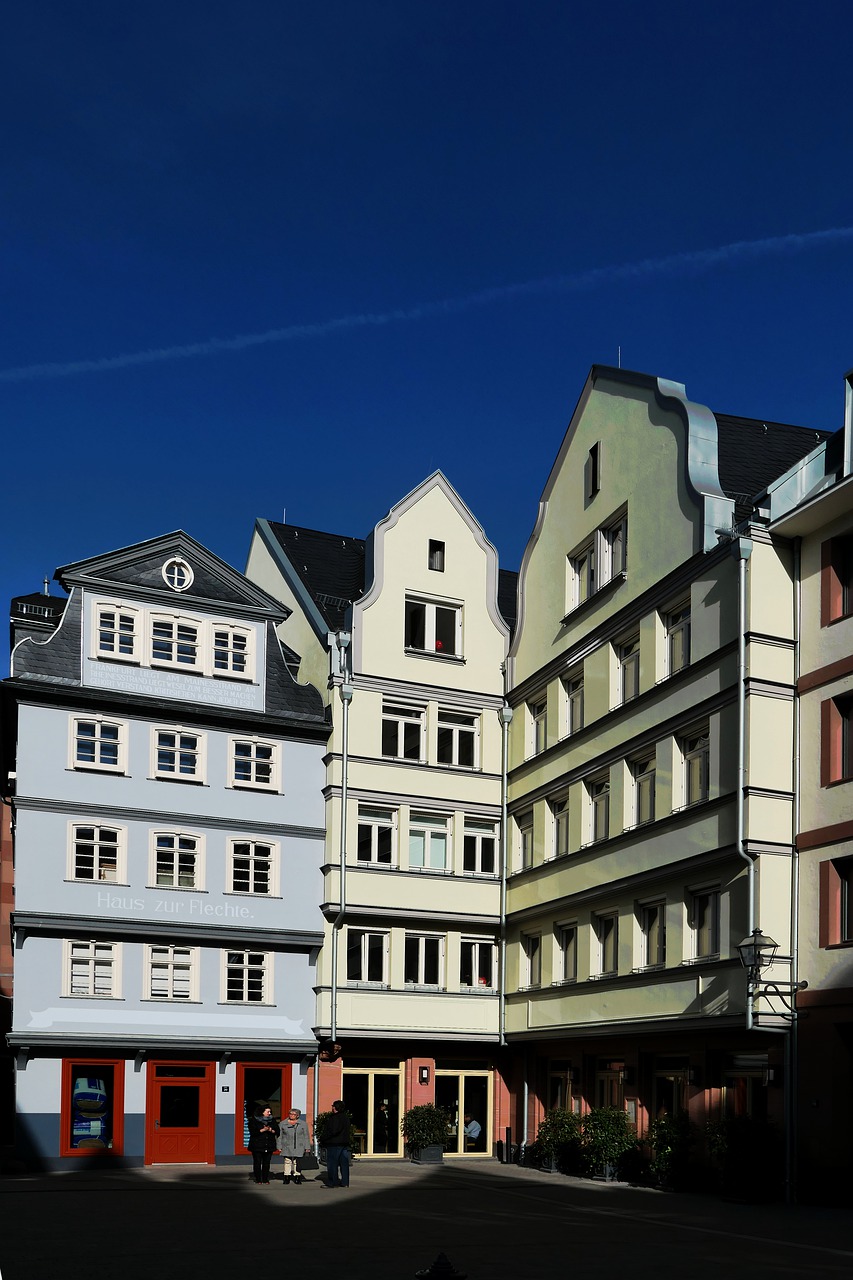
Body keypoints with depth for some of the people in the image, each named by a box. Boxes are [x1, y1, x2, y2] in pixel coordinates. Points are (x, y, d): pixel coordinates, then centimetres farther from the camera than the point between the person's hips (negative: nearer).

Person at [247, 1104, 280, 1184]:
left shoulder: (272, 1121, 11)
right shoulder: (253, 1120, -1)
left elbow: (277, 1131, 5)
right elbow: (253, 1132, -12)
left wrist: (271, 1130, -15)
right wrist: (263, 1130, -19)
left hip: (269, 1146, 3)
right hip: (257, 1146, -3)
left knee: (266, 1163, 3)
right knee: (257, 1163, -1)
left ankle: (265, 1179, 11)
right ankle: (258, 1180, 7)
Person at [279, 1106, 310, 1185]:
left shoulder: (303, 1124, 7)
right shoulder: (283, 1123, 9)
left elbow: (306, 1136, 8)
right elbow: (280, 1136, 11)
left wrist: (307, 1147, 3)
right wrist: (280, 1147, 6)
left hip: (298, 1148, -1)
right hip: (287, 1148, 1)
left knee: (297, 1163, -3)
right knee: (287, 1162, -1)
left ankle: (297, 1179, 1)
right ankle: (287, 1178, 5)